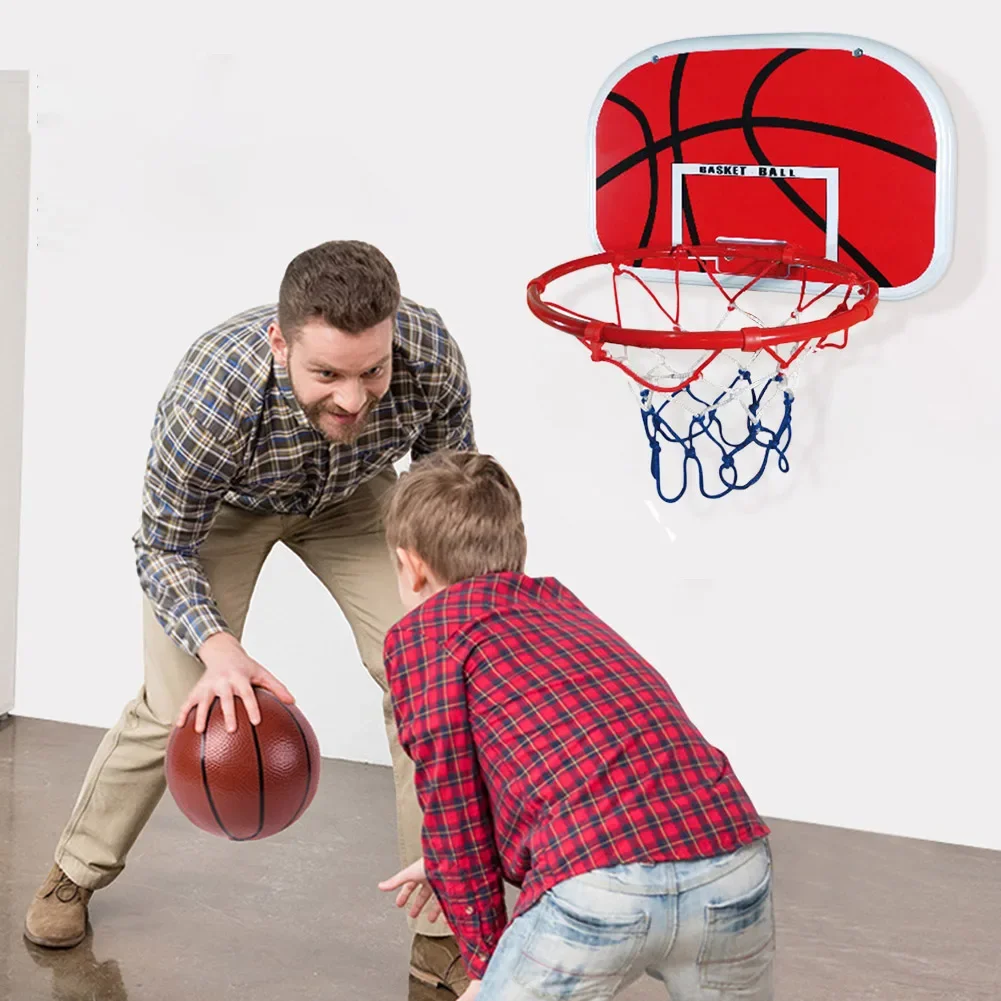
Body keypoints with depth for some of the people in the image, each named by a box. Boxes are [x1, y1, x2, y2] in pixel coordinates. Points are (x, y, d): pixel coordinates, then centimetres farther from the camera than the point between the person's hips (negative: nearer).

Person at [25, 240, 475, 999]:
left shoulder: (431, 354, -36)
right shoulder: (209, 395, -43)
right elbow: (164, 550, -25)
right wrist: (216, 646, -43)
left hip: (351, 496, 2)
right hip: (222, 503, -2)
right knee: (176, 707, -3)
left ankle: (444, 939, 0)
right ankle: (77, 873, 27)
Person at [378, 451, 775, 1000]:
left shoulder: (423, 629, 12)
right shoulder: (560, 602, 30)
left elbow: (452, 805, 9)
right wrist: (453, 867, 52)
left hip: (602, 889, -6)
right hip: (735, 865, 6)